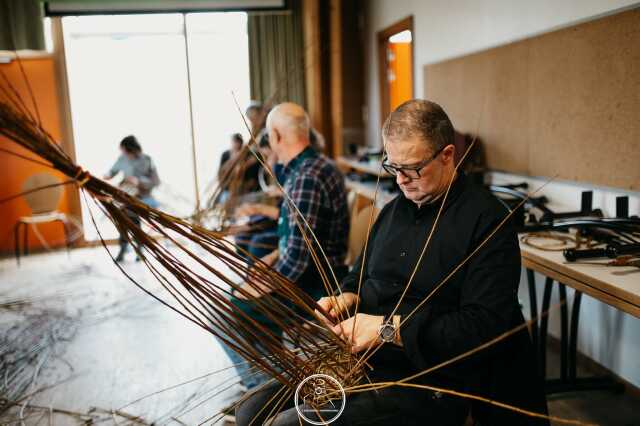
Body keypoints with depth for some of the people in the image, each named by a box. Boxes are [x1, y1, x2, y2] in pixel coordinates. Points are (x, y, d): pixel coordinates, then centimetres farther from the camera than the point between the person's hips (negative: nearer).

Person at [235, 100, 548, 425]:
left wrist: (389, 329, -21)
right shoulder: (394, 209, 13)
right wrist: (346, 299, 1)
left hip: (427, 384, -7)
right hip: (359, 361, 7)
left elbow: (484, 326, -19)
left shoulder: (487, 221, -11)